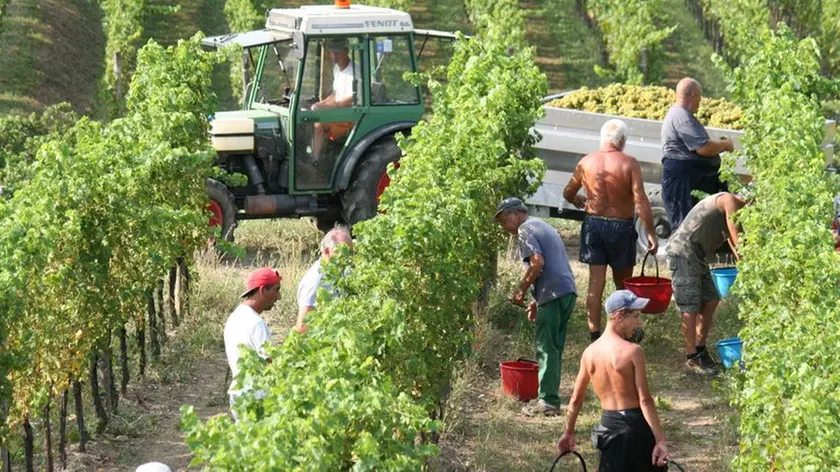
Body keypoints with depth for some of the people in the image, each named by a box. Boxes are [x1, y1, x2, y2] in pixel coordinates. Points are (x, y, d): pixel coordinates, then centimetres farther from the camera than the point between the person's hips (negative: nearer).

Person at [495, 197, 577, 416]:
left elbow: (537, 262, -18)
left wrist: (521, 290, -8)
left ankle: (549, 401, -6)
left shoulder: (525, 230, -4)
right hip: (568, 291, 9)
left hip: (553, 295, -9)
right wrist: (537, 300, 24)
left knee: (547, 348, -5)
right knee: (554, 348, 14)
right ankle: (550, 397, 17)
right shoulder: (543, 226, 26)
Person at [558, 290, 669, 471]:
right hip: (634, 425, -5)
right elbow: (645, 400, -16)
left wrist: (568, 432, 23)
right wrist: (660, 440, -16)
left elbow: (576, 399, 11)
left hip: (608, 424, 5)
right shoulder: (633, 351, -13)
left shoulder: (590, 352, 4)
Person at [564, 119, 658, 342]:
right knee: (623, 282, 14)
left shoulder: (586, 162, -1)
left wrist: (579, 201, 35)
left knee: (595, 282, 4)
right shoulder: (629, 163, -11)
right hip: (620, 226, -2)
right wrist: (651, 234, -13)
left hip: (593, 224, 2)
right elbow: (641, 201, -18)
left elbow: (568, 194, 12)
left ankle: (595, 335, 3)